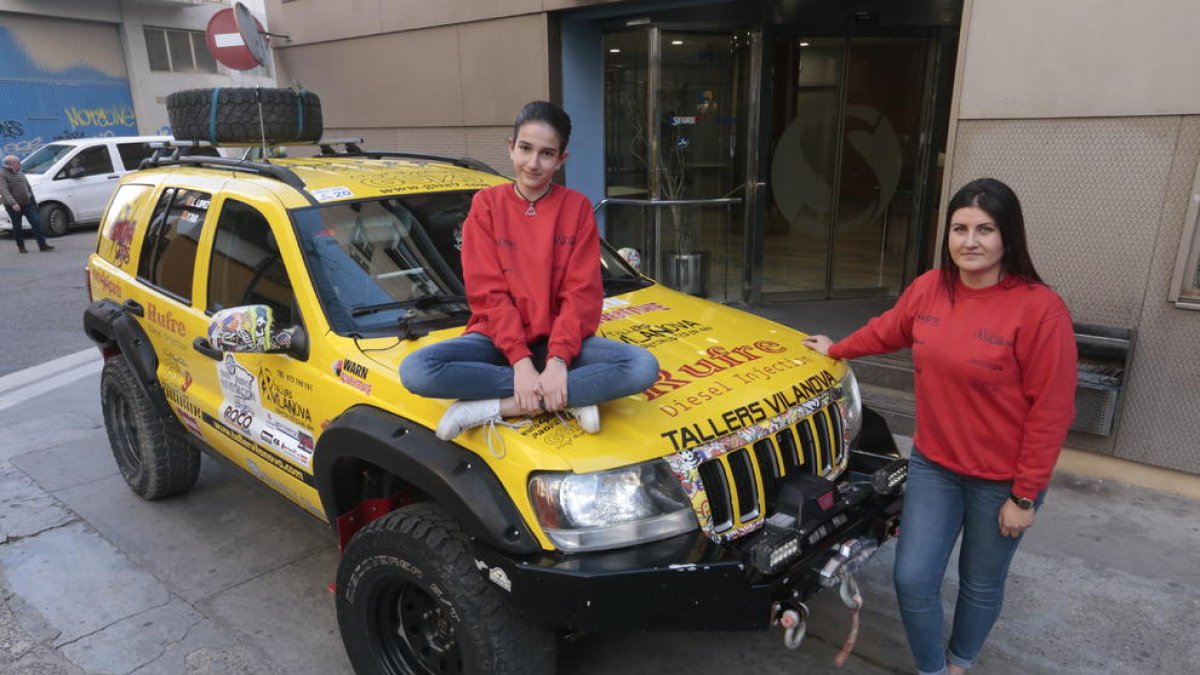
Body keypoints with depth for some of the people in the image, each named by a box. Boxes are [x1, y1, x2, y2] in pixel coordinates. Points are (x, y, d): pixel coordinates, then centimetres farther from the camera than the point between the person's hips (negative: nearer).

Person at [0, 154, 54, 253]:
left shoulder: (20, 173, 14)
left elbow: (28, 187, 22)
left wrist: (33, 200, 20)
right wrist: (13, 203, -30)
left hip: (27, 203, 5)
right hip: (14, 206, -5)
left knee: (36, 222, -5)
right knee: (17, 226, 4)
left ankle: (42, 245, -5)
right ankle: (21, 247, 15)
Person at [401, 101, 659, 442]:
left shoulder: (577, 207, 1)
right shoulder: (487, 204, 0)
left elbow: (582, 294, -6)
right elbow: (489, 293, -8)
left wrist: (557, 359, -22)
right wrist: (520, 361, -21)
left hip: (558, 340, 0)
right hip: (498, 337, 0)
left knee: (643, 366, -26)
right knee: (417, 370, -29)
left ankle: (496, 406, -23)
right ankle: (570, 397, -22)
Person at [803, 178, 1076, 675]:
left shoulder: (1039, 308, -20)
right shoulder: (930, 288, -5)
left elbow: (1051, 410, -16)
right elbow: (886, 331, 15)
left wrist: (1025, 495, -13)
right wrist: (835, 351, 28)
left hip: (1002, 479, -4)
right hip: (933, 464, 4)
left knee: (981, 585, 17)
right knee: (912, 579, 4)